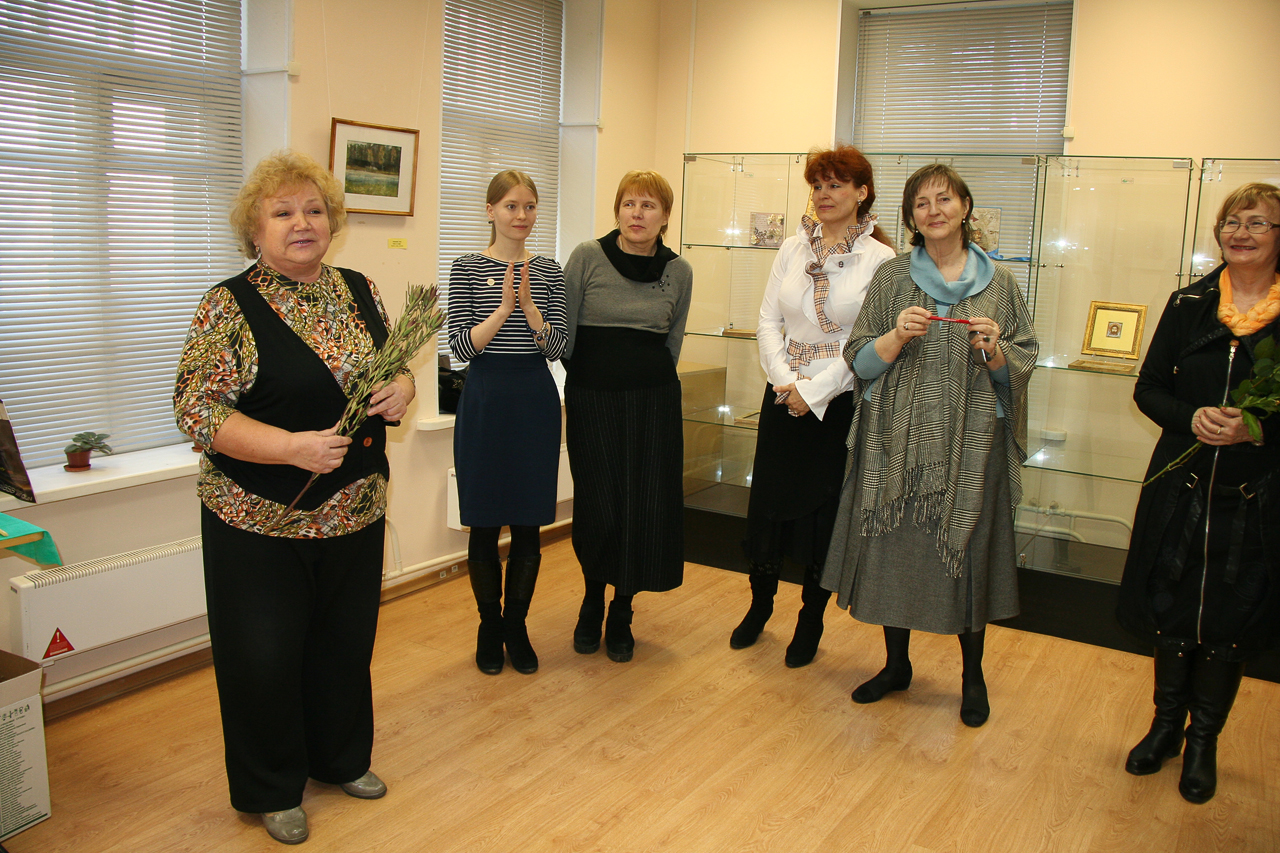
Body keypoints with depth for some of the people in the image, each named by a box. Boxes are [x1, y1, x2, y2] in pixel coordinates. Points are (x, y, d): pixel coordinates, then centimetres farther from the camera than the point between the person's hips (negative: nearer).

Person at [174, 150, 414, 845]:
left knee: (347, 640, 17)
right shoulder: (230, 306, -10)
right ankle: (272, 789, 30)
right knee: (266, 654, 8)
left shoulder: (360, 291, 5)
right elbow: (195, 406, -16)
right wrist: (291, 446, -28)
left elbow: (395, 369, 16)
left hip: (356, 510, 5)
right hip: (260, 520, -4)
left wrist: (401, 389, -9)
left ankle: (342, 758, 40)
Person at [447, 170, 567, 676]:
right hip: (485, 401, -2)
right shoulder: (467, 269, -2)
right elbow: (460, 347, -9)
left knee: (528, 524, 8)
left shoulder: (549, 272, 5)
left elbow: (558, 348, -1)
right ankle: (489, 625, 24)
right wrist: (503, 310, -22)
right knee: (485, 524, 6)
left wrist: (530, 307, -17)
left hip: (535, 401, 2)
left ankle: (516, 625, 25)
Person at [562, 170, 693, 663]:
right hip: (592, 400, -2)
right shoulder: (587, 258, -3)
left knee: (647, 510, 1)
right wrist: (591, 381, 8)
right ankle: (592, 605, 26)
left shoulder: (679, 271, 4)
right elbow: (564, 334, 2)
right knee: (598, 510, -2)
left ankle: (621, 615, 22)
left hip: (653, 401, 2)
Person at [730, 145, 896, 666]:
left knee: (824, 508, 6)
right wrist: (785, 380, -9)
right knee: (768, 500, 9)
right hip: (784, 397, 4)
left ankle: (811, 622, 23)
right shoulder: (792, 249, 8)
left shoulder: (880, 259, -7)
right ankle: (760, 606, 30)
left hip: (840, 401, -4)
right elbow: (768, 322, 5)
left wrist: (814, 390, -15)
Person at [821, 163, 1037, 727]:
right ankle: (896, 664, 26)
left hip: (972, 442, 0)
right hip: (900, 441, 1)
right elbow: (860, 360, 2)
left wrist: (994, 349, -13)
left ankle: (972, 675, 24)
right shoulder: (891, 277, 5)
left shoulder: (998, 282, 6)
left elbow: (1022, 365, 7)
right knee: (894, 545, 6)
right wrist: (898, 336, -16)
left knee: (969, 551, 3)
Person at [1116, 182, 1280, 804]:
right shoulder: (1189, 303, 4)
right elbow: (1148, 389, 4)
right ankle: (1167, 723, 31)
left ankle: (1203, 741, 27)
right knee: (1170, 607, 10)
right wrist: (1191, 418, -14)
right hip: (1182, 486, 2)